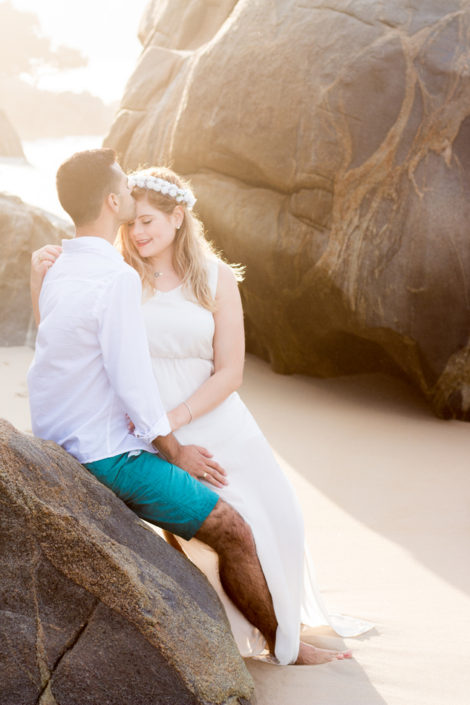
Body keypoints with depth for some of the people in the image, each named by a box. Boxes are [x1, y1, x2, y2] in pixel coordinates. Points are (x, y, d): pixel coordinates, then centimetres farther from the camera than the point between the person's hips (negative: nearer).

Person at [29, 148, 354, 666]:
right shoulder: (117, 278, -21)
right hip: (108, 456, -11)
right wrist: (175, 451, -8)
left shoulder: (59, 270, 8)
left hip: (61, 446, 11)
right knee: (233, 531, -5)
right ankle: (283, 644, 12)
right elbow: (133, 383, -20)